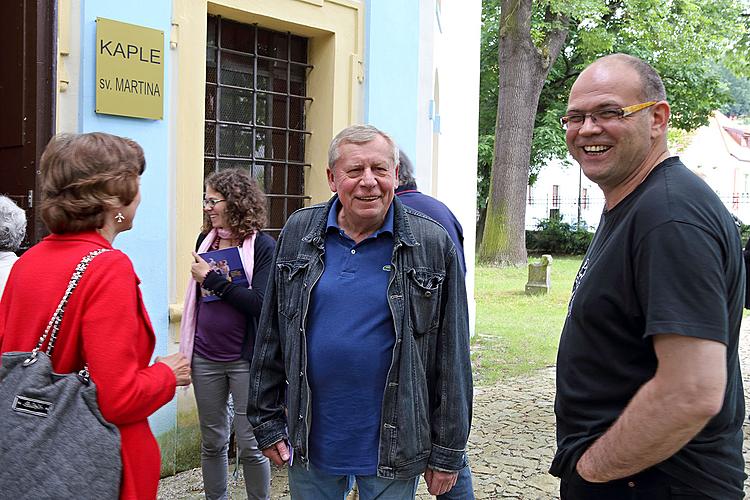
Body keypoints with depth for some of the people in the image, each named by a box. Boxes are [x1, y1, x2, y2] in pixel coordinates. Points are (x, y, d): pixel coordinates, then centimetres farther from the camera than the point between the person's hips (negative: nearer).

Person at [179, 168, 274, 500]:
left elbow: (260, 303, -19)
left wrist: (213, 279, -16)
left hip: (245, 358, -5)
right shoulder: (205, 240, 6)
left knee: (250, 445, 2)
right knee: (212, 442, 14)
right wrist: (187, 348, 20)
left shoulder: (263, 245, -9)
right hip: (206, 357, 5)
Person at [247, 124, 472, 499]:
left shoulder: (433, 245, -7)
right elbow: (271, 335, 6)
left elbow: (451, 358, -4)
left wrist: (448, 452, -3)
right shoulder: (298, 233, 0)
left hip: (393, 447, -2)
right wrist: (266, 421, 5)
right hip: (309, 441, 2)